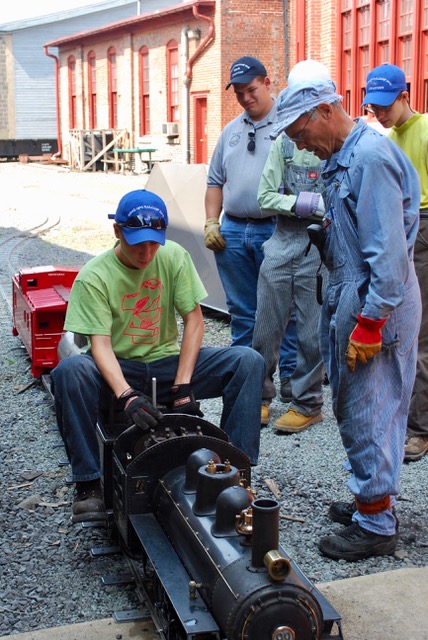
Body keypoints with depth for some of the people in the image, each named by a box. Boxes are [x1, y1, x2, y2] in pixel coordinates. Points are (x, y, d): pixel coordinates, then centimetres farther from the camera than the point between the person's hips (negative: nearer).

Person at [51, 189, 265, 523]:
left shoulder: (174, 257, -4)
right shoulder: (94, 276, -12)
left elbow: (194, 321, -6)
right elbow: (100, 344, -21)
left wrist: (182, 386, -16)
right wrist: (127, 396, -38)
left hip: (167, 362, 3)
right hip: (118, 370, -2)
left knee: (249, 361, -18)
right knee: (69, 371, -36)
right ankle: (89, 484, -25)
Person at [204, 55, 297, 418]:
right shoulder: (231, 131, 18)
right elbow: (215, 181, 21)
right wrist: (211, 223, 11)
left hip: (276, 231, -6)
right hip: (233, 231, 6)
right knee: (242, 312, 11)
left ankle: (290, 376, 11)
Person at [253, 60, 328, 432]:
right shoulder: (285, 142, 10)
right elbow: (266, 197, 4)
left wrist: (318, 206, -18)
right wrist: (298, 203, -10)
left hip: (320, 248, -4)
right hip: (281, 243, 4)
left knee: (312, 333, 4)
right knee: (266, 328, 10)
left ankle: (307, 404, 21)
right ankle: (260, 394, 28)